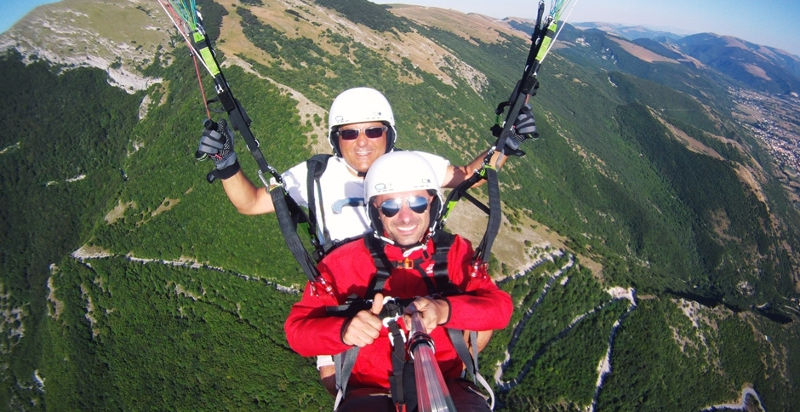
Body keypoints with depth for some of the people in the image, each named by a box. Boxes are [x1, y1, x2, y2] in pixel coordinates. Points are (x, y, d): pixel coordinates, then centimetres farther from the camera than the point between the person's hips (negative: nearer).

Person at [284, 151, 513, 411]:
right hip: (371, 391, -1)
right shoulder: (342, 262, 0)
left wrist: (444, 310, -28)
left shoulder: (456, 251, 3)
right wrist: (345, 331, -26)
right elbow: (297, 328, -4)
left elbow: (500, 307, -7)